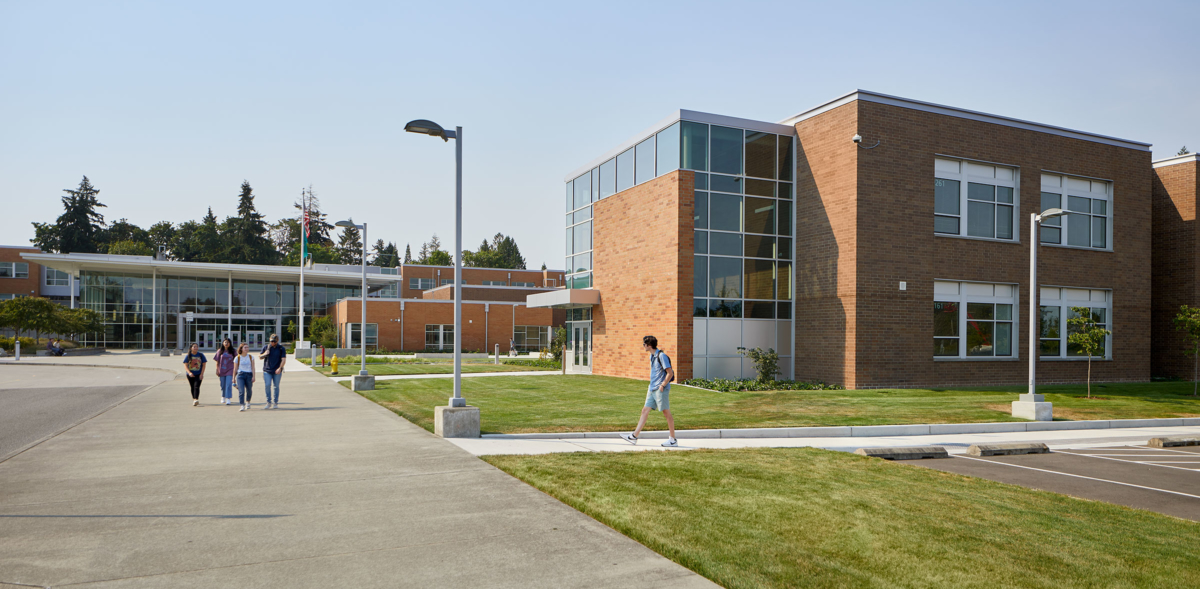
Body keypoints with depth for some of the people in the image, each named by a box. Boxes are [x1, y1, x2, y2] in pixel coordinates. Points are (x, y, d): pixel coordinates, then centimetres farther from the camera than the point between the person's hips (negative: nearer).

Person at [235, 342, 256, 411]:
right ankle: (242, 406, -16)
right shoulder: (237, 358, 3)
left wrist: (253, 376, -4)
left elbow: (253, 367, 3)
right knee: (241, 391, -15)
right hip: (240, 375, -2)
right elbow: (235, 369, 8)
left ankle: (248, 402, 38)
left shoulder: (251, 357, 6)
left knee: (249, 390, 11)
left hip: (249, 375, 2)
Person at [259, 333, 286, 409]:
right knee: (267, 385, -9)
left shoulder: (281, 348, 3)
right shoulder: (266, 347, 9)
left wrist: (280, 368, -16)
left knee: (276, 386, 2)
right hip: (267, 370, 1)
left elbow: (283, 359, -3)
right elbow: (260, 357, 14)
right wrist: (264, 354, -8)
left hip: (277, 371, -1)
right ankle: (269, 402, 1)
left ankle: (275, 403, 10)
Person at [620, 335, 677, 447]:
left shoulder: (661, 356, -14)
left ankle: (673, 440, 8)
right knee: (645, 411, 6)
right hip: (652, 390, 9)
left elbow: (670, 373, -16)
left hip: (661, 390, -9)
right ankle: (634, 436, 8)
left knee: (666, 413, -1)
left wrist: (662, 386, -16)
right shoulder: (652, 356, 14)